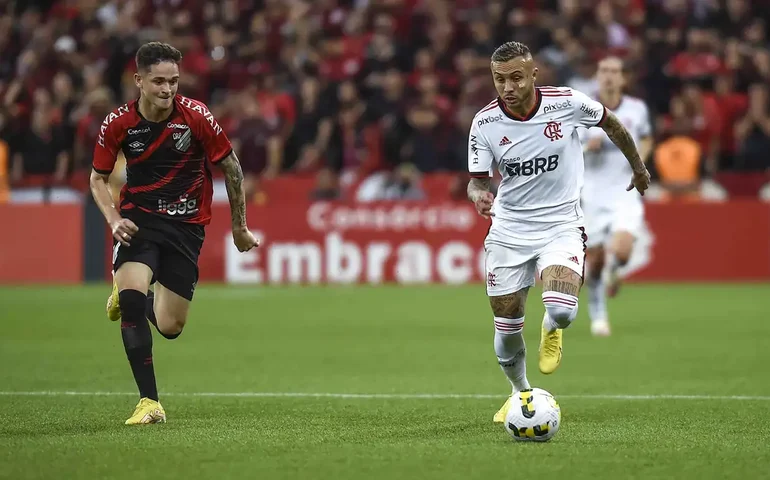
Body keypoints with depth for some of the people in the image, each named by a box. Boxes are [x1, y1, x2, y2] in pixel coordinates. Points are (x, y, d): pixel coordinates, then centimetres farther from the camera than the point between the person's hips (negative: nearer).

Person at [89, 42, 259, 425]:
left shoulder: (196, 117, -12)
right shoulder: (118, 124, -8)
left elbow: (231, 168, 1)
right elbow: (98, 178, 7)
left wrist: (240, 226, 7)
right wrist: (114, 220, -10)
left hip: (186, 224, 0)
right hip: (139, 219, 0)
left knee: (170, 327, -1)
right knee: (131, 297, -26)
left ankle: (134, 298, 36)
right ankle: (148, 402, -19)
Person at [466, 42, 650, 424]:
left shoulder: (567, 102, -14)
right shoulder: (485, 123, -11)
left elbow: (611, 124, 6)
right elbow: (478, 179, -3)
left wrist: (638, 168, 19)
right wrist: (478, 196, -28)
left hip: (561, 224, -2)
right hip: (509, 230, 2)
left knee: (561, 311, -25)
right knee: (506, 330, 4)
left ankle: (551, 331, 15)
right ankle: (520, 393, 35)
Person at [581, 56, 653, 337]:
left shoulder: (637, 109, 1)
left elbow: (646, 139, 20)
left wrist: (640, 157, -1)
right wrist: (586, 146, -17)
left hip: (626, 192, 0)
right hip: (592, 194, 0)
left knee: (621, 250, -19)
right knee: (595, 258, 2)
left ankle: (612, 271, 19)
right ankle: (598, 316, 24)